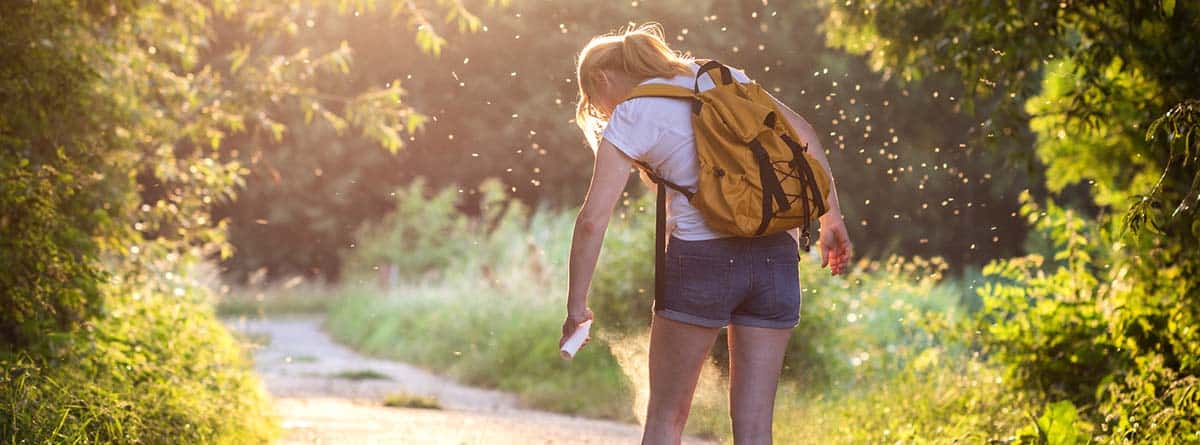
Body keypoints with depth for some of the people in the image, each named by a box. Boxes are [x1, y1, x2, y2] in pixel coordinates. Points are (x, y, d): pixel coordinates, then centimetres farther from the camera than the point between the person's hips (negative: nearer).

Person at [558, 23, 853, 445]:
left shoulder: (630, 117, 1)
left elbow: (593, 219, -5)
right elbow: (803, 133, 13)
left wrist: (576, 305, 0)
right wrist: (831, 217, 16)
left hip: (702, 256, -5)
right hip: (776, 256, 5)